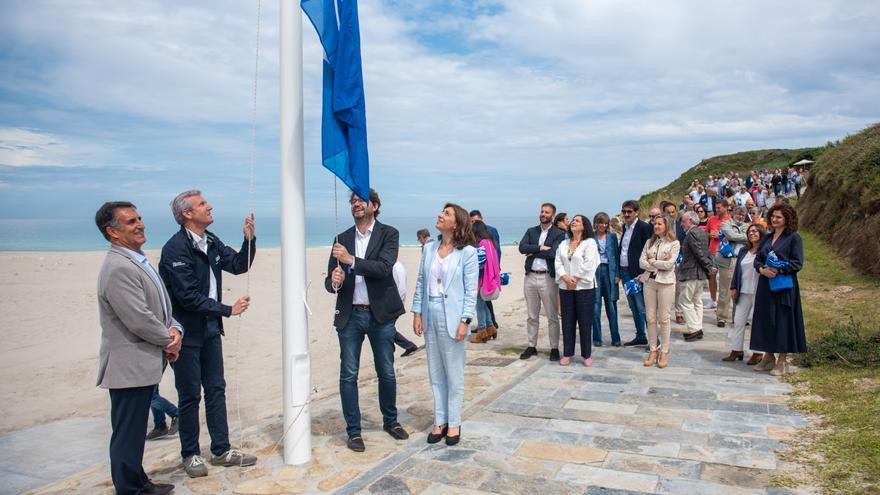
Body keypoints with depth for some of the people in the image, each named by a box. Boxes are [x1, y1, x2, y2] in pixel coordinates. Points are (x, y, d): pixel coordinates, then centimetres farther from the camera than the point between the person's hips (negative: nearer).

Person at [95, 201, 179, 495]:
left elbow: (161, 308, 16)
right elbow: (139, 320, -24)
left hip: (145, 365, 10)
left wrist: (175, 330, -4)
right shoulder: (118, 269, -20)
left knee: (135, 432, 21)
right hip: (130, 368, -10)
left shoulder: (138, 262, 13)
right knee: (128, 434, 3)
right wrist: (169, 341, -8)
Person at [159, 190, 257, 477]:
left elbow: (238, 266, 9)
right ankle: (190, 455, 22)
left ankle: (221, 450, 24)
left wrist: (249, 239, -6)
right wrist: (228, 310, -18)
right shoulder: (175, 248, -18)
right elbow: (188, 296, -22)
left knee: (216, 389, 13)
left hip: (210, 329, 7)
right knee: (190, 396, 5)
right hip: (187, 332, -7)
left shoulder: (211, 242, 5)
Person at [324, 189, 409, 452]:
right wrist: (335, 282, -18)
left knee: (387, 373, 11)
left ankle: (390, 421, 32)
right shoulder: (342, 239, 7)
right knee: (348, 375, 4)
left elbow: (385, 267, -18)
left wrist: (352, 260, -26)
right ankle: (353, 430, 17)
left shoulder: (389, 234, -2)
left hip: (380, 314, -2)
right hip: (350, 315, 2)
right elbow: (329, 280, 5)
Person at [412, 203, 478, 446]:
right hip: (430, 316, 5)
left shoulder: (467, 252, -7)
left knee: (454, 374, 6)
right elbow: (420, 283, 10)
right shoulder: (429, 249, 8)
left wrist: (464, 321, -13)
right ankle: (439, 421, 26)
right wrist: (417, 313, 4)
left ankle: (454, 423, 20)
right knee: (435, 373, 13)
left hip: (451, 317, -5)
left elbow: (471, 289, -8)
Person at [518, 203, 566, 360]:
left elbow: (553, 253, -16)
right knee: (532, 316, 12)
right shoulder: (531, 231, 12)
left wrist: (533, 252, -8)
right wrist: (541, 248, -13)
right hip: (530, 276, 4)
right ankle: (531, 346, 21)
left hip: (548, 278, -4)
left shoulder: (559, 234, -1)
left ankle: (554, 348, 11)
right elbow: (522, 247, -4)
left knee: (552, 316, 1)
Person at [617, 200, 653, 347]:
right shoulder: (625, 227, 14)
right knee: (634, 307, 14)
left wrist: (643, 274, -18)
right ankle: (640, 337, 24)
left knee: (643, 308, -7)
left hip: (638, 273, -8)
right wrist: (619, 273, 12)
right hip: (625, 272, 8)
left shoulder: (644, 227, -10)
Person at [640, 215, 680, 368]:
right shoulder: (650, 242, 11)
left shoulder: (674, 243, -1)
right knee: (651, 318, 5)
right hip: (649, 281, 4)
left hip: (666, 282, -4)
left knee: (663, 318, -1)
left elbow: (669, 264, -12)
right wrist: (660, 265, -7)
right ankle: (653, 351, 13)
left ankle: (664, 352, 8)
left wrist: (652, 262, -3)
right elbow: (641, 262, 2)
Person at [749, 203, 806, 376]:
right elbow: (757, 258, 11)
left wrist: (778, 270, -21)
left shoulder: (794, 238, -5)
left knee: (782, 321, -2)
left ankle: (782, 361, 7)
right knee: (766, 320, 8)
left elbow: (797, 263, -11)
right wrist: (762, 269, -9)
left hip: (784, 286, -6)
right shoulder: (767, 238, 13)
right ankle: (768, 357, 18)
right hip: (765, 286, 6)